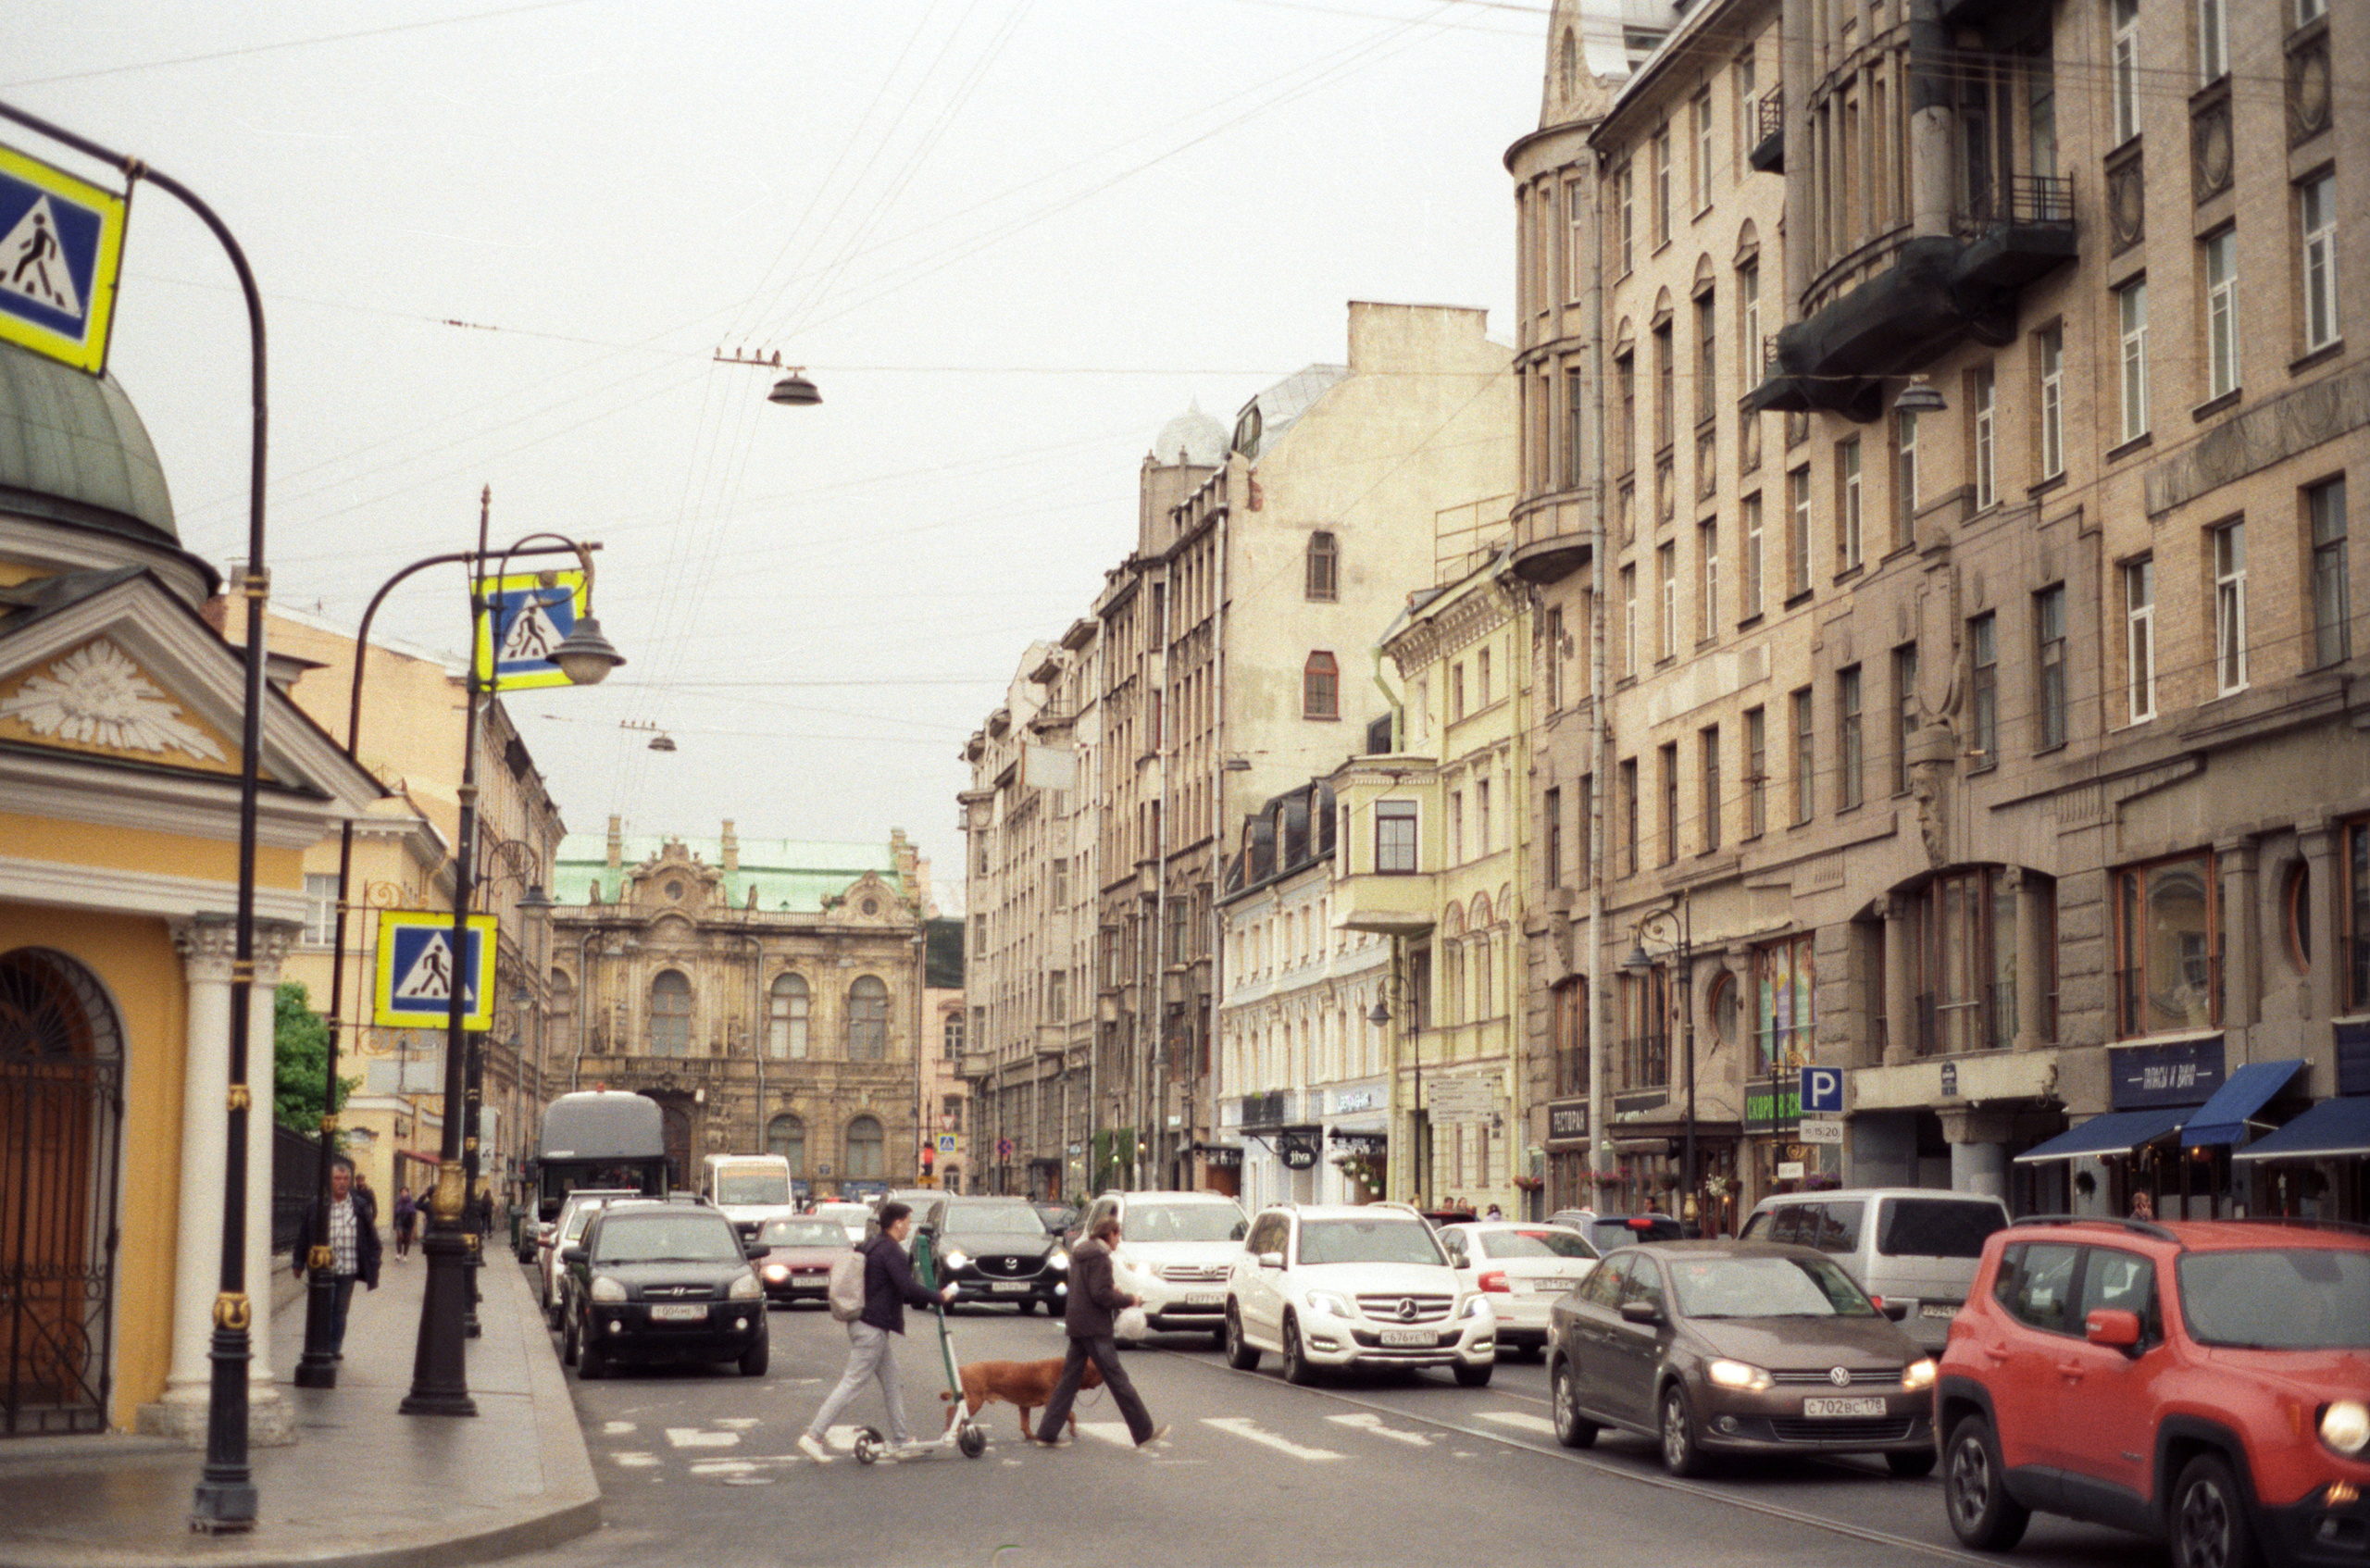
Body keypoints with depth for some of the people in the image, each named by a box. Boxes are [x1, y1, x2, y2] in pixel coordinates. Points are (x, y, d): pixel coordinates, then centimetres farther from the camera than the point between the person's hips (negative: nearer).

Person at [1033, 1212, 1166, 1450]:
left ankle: (1047, 1433, 7)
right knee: (1117, 1379, -5)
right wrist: (1128, 1300, -9)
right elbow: (1101, 1295, -20)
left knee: (1069, 1379, 10)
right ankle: (1144, 1432, 0)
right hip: (1094, 1328, -9)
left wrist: (1111, 1288, 15)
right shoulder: (1100, 1257, -14)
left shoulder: (1079, 1254, 15)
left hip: (1076, 1325, 9)